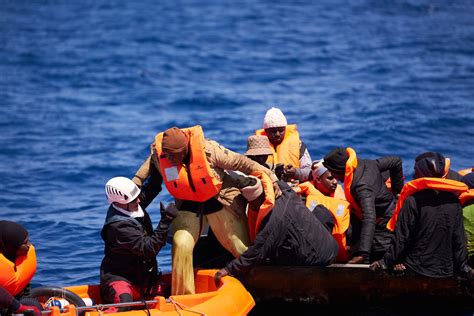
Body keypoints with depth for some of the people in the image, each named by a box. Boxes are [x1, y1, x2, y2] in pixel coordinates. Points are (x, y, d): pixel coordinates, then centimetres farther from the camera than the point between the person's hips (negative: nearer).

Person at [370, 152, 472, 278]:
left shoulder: (412, 201, -13)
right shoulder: (454, 201, 0)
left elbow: (401, 238, -11)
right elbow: (459, 239, 3)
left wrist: (386, 262, -1)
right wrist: (463, 266, 14)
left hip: (416, 269, -4)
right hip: (445, 271, 4)